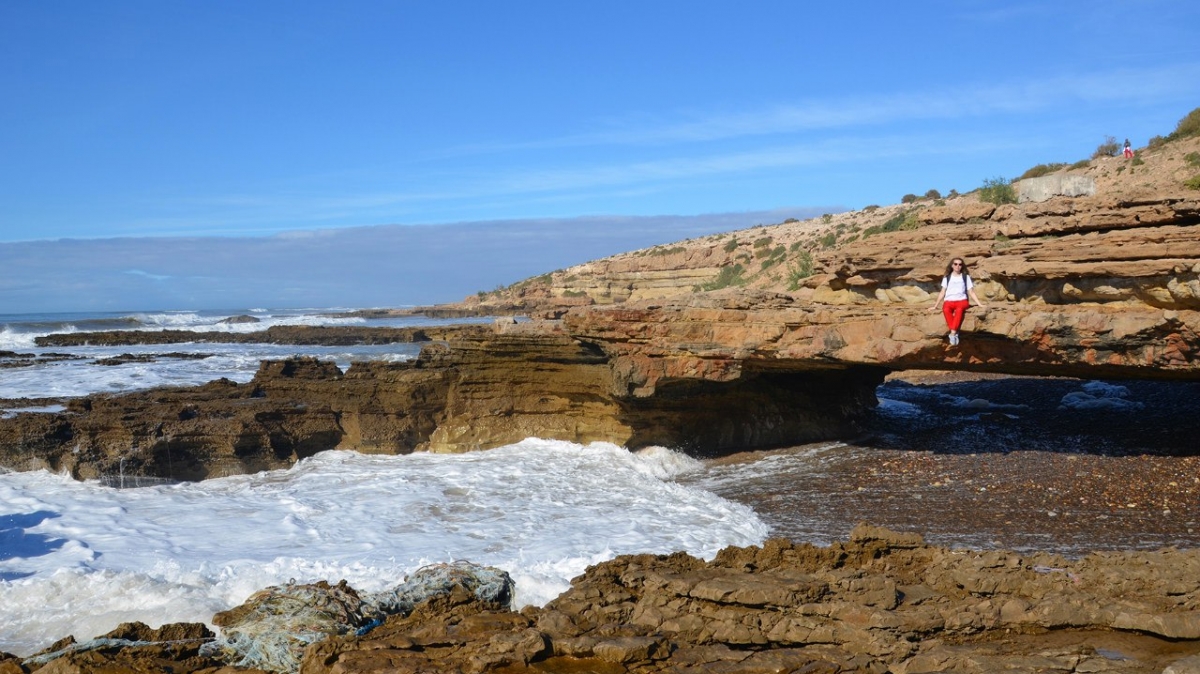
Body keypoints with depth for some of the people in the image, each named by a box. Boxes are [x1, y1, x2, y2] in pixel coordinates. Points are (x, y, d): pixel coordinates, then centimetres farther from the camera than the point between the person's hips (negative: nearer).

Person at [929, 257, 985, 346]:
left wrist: (980, 304, 4)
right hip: (949, 301, 1)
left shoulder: (966, 277, 16)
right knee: (946, 309, -38)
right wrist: (935, 306, 13)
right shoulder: (947, 277, 18)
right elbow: (942, 292, 19)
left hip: (962, 300, -1)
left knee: (959, 309, -40)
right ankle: (955, 334, -41)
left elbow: (971, 292, 14)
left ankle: (953, 333, -47)